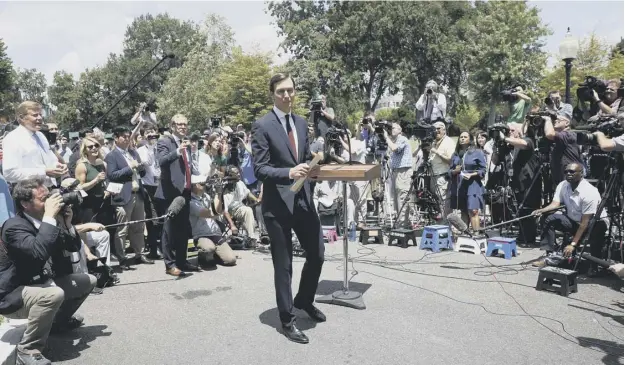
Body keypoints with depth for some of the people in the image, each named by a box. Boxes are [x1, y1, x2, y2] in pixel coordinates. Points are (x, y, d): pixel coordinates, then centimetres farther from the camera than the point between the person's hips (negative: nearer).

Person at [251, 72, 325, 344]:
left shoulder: (301, 123, 12)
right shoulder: (262, 126, -8)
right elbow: (259, 169, -12)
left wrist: (311, 168, -3)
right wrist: (289, 172, -27)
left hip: (303, 199, 6)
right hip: (278, 203, -6)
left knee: (317, 254, 13)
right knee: (283, 264, 5)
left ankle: (304, 300, 40)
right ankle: (287, 320, 22)